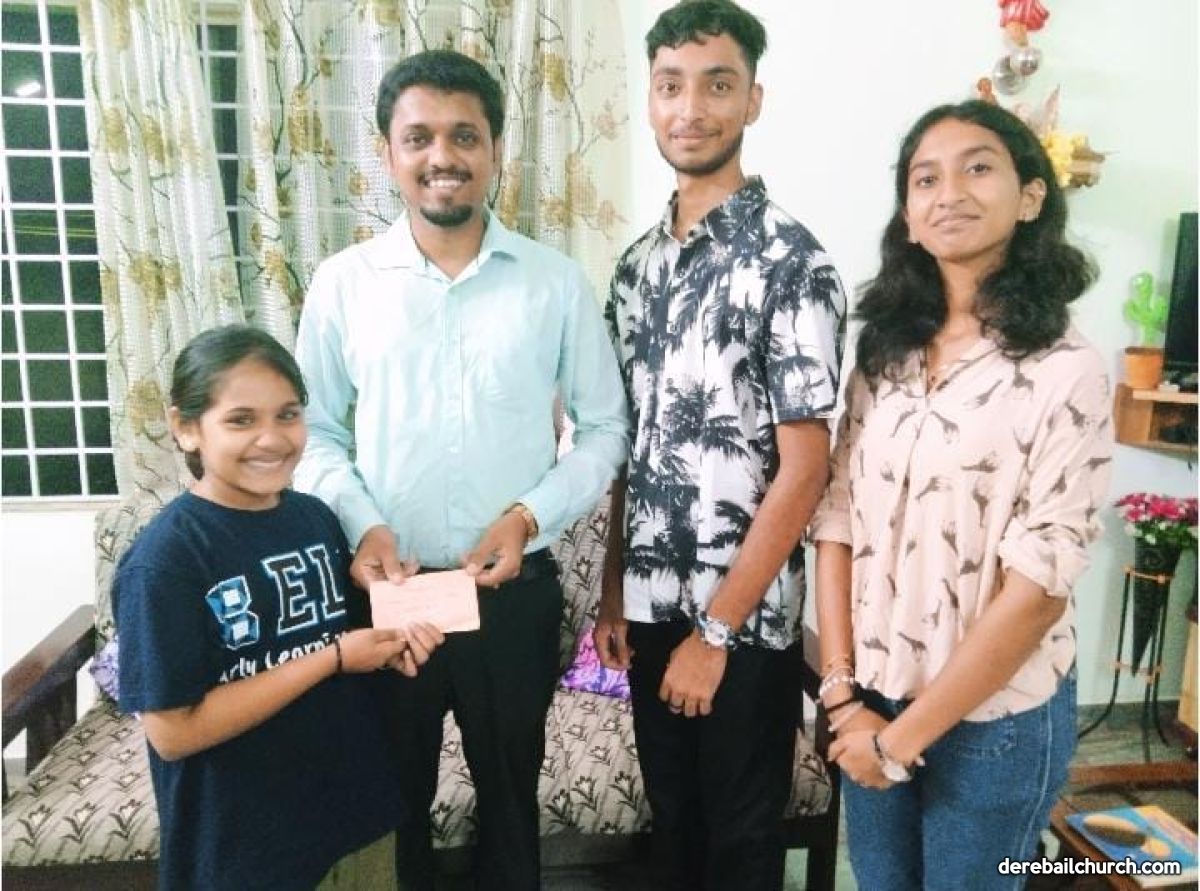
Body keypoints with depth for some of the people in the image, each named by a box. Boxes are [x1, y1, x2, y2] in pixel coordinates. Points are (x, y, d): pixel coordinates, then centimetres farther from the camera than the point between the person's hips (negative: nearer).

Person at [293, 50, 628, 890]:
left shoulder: (557, 281, -4)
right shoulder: (343, 283, -2)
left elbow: (605, 427, 0)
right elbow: (316, 432, 3)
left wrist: (531, 515, -14)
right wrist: (360, 523, -14)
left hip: (516, 591, 0)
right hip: (385, 591, 1)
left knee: (510, 790, 21)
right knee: (392, 795, 20)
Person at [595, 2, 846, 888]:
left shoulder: (790, 259, -13)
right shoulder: (639, 262, 6)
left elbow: (804, 468, -16)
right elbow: (630, 447, 10)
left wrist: (716, 628, -15)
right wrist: (614, 591, 8)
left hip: (746, 616, -5)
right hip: (649, 603, 6)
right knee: (673, 816, 23)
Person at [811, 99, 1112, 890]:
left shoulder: (1066, 372, -14)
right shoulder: (883, 352, 1)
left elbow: (1038, 583, -16)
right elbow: (838, 521, -1)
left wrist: (905, 733, -13)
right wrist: (843, 691, -7)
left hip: (995, 716, -4)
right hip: (872, 700, 4)